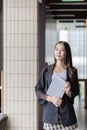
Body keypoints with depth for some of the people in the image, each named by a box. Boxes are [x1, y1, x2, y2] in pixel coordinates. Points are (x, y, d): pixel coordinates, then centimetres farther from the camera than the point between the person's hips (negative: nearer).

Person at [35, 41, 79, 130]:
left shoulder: (72, 71, 7)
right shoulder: (46, 70, 7)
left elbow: (76, 92, 11)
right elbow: (38, 90, 6)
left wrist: (69, 92, -12)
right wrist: (50, 98, -11)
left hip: (66, 112, 0)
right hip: (50, 111, 0)